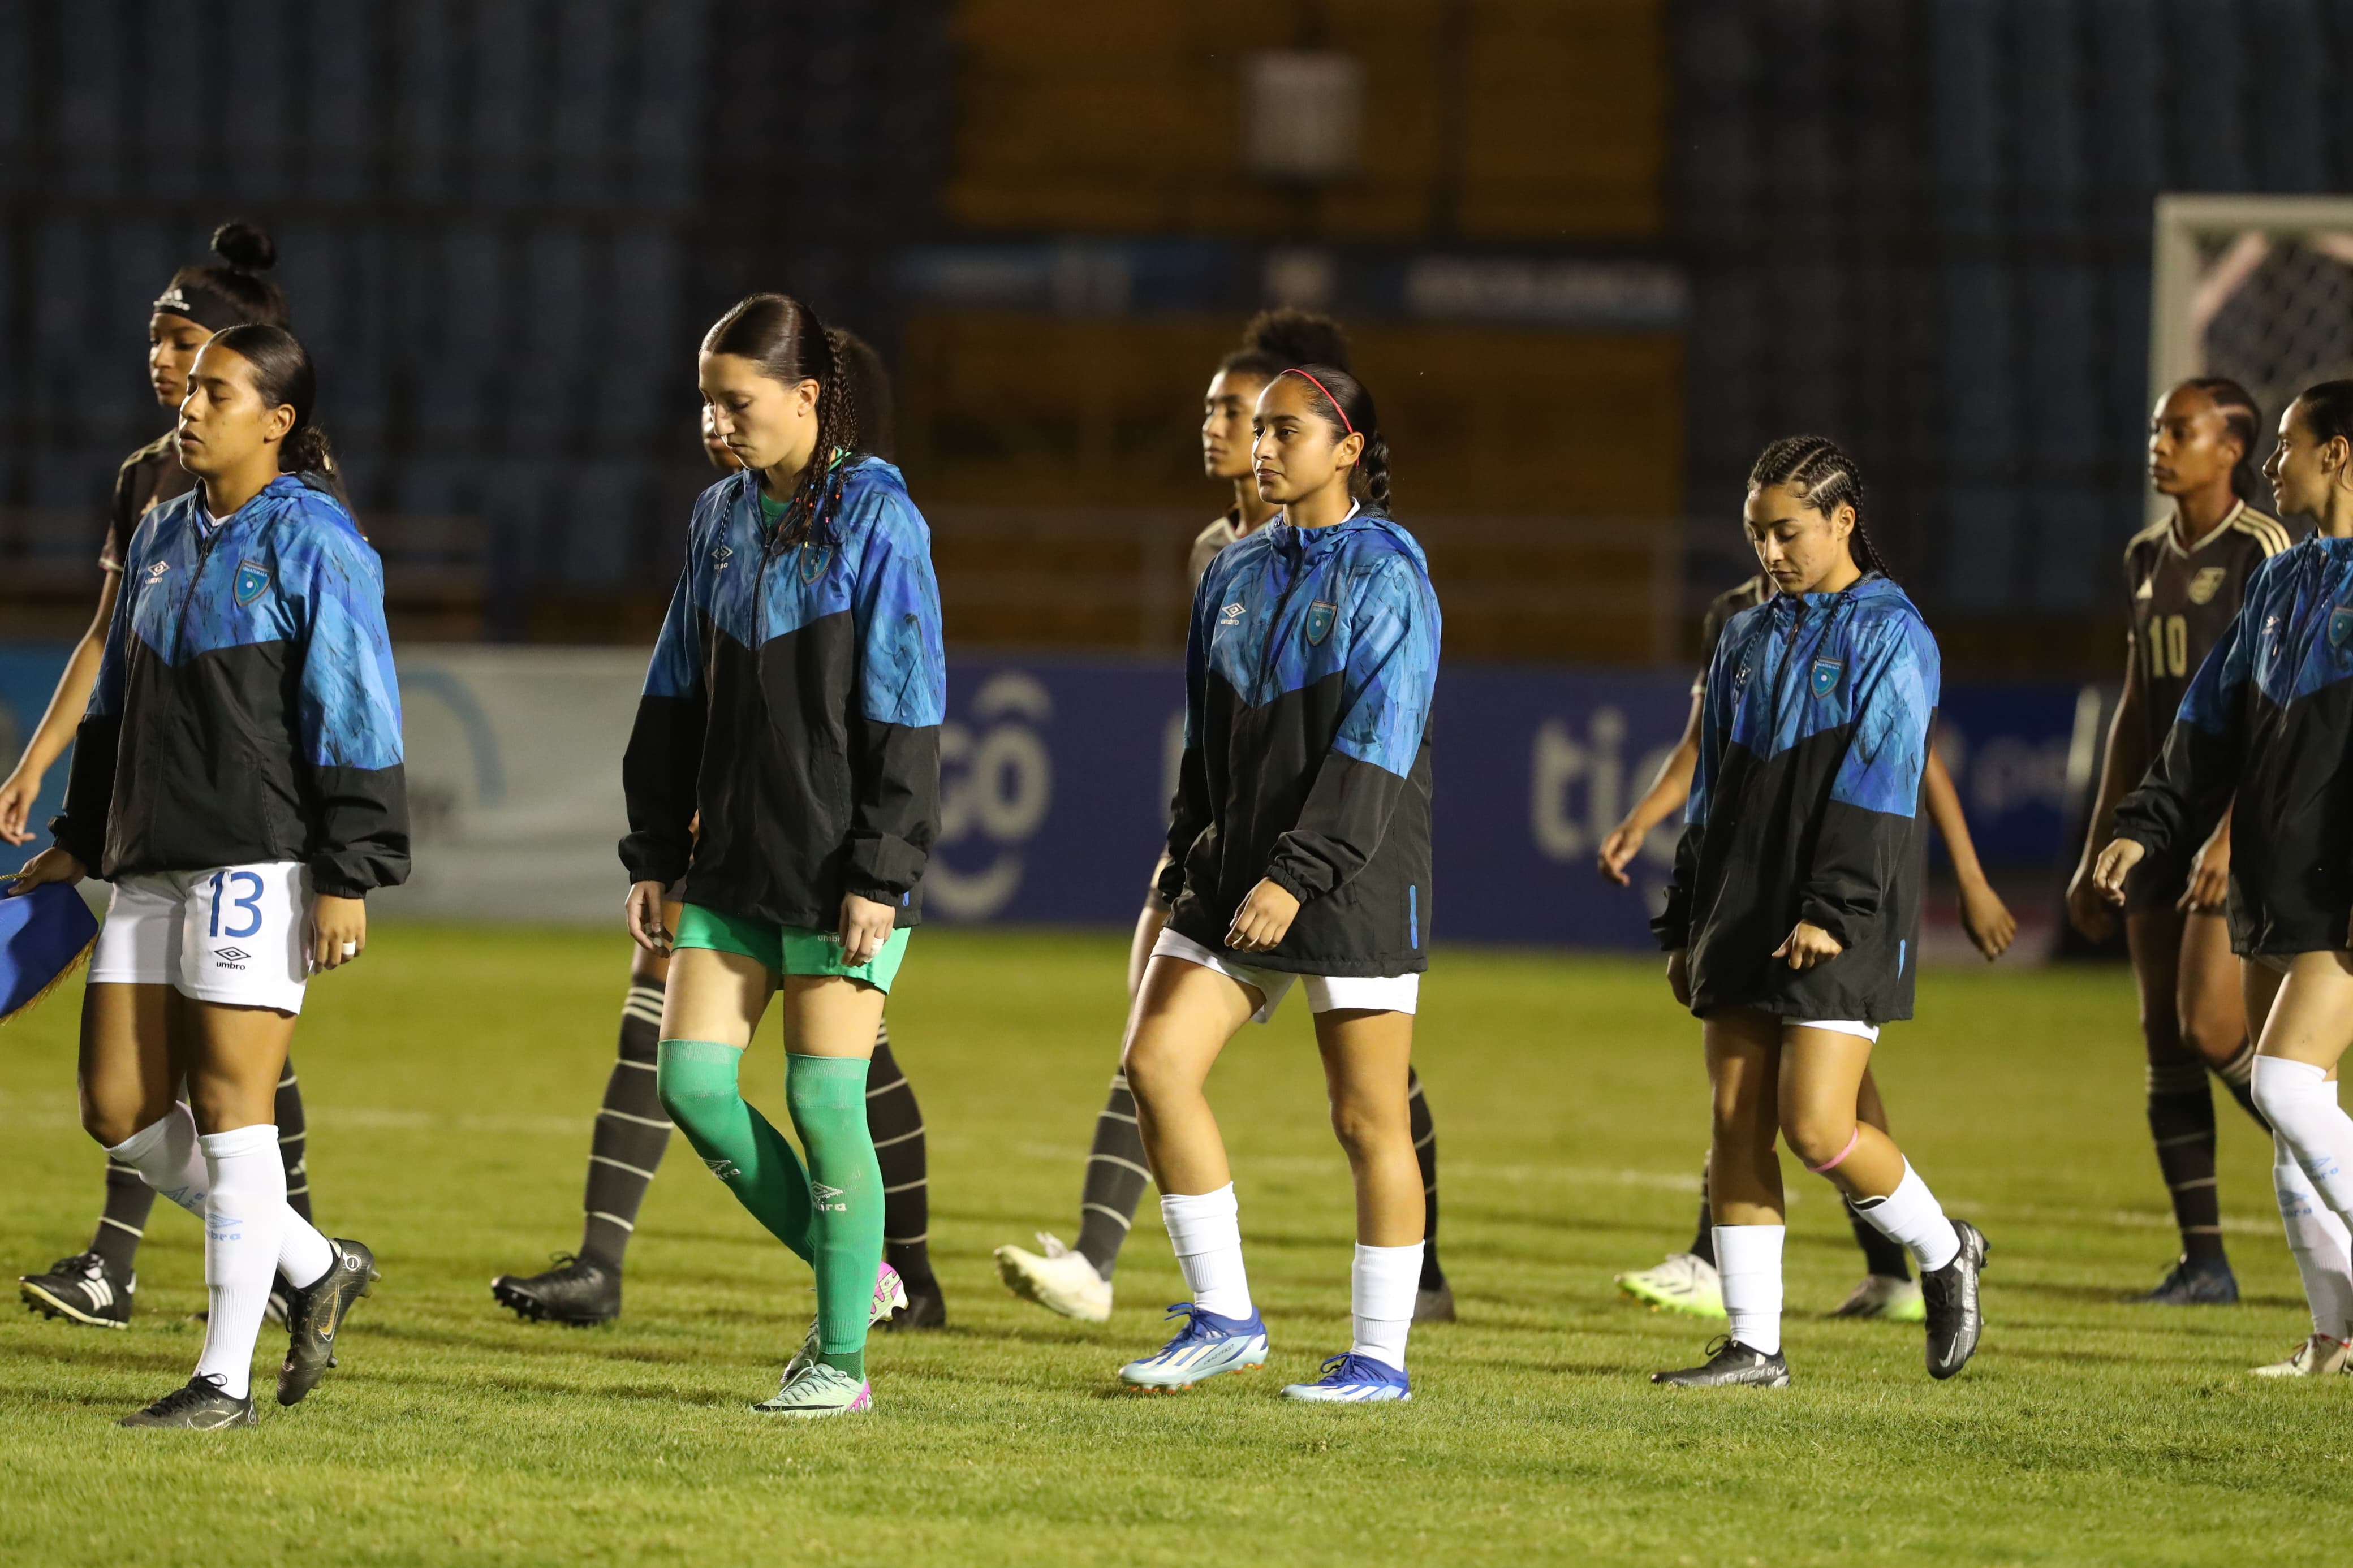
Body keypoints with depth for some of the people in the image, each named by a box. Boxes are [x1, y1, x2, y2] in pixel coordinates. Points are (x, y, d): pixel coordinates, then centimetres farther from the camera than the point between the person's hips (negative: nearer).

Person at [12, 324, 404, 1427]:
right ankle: (314, 1267, 20)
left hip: (260, 858, -8)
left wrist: (347, 878, -15)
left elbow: (354, 718, -11)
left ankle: (226, 1379, -1)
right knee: (120, 1108, 5)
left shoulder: (313, 543, -8)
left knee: (229, 1107, -7)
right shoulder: (162, 538, 15)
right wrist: (80, 837, 24)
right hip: (153, 865, 8)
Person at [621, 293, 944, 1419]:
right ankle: (855, 1273, 17)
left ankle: (841, 1357, 7)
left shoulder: (876, 521, -10)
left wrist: (880, 874, -16)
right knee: (691, 1083, 0)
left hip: (836, 866, -7)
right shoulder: (723, 516, 10)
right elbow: (677, 697, 16)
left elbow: (905, 712, -12)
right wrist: (654, 852, 11)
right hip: (733, 861, 7)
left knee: (822, 1098, -4)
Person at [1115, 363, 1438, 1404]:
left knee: (1367, 1119, -3)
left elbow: (1376, 746, -17)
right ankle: (1223, 1318, 1)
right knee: (1156, 1063, -6)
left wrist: (1298, 876, -24)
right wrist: (1187, 869, 13)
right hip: (1237, 872, 7)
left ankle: (1381, 1356, 5)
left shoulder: (1386, 576, -9)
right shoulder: (1236, 576, 13)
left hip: (1356, 881, -7)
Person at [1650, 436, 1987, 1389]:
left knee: (1816, 1128, -13)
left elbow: (1879, 785, -13)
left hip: (1840, 927, -7)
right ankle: (1753, 1346, 4)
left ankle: (1944, 1253, 12)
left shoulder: (1889, 637, -5)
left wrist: (1833, 910, -21)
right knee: (1736, 1126, 1)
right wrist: (1685, 926, 16)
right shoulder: (1748, 642, 15)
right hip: (1744, 919, 7)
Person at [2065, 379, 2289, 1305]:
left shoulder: (2261, 553, -10)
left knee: (2211, 1029, -17)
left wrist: (2232, 836, -25)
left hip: (2246, 813, -8)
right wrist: (2097, 853, 18)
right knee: (2165, 1042, 4)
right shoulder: (2150, 560, 14)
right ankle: (2203, 1262, 8)